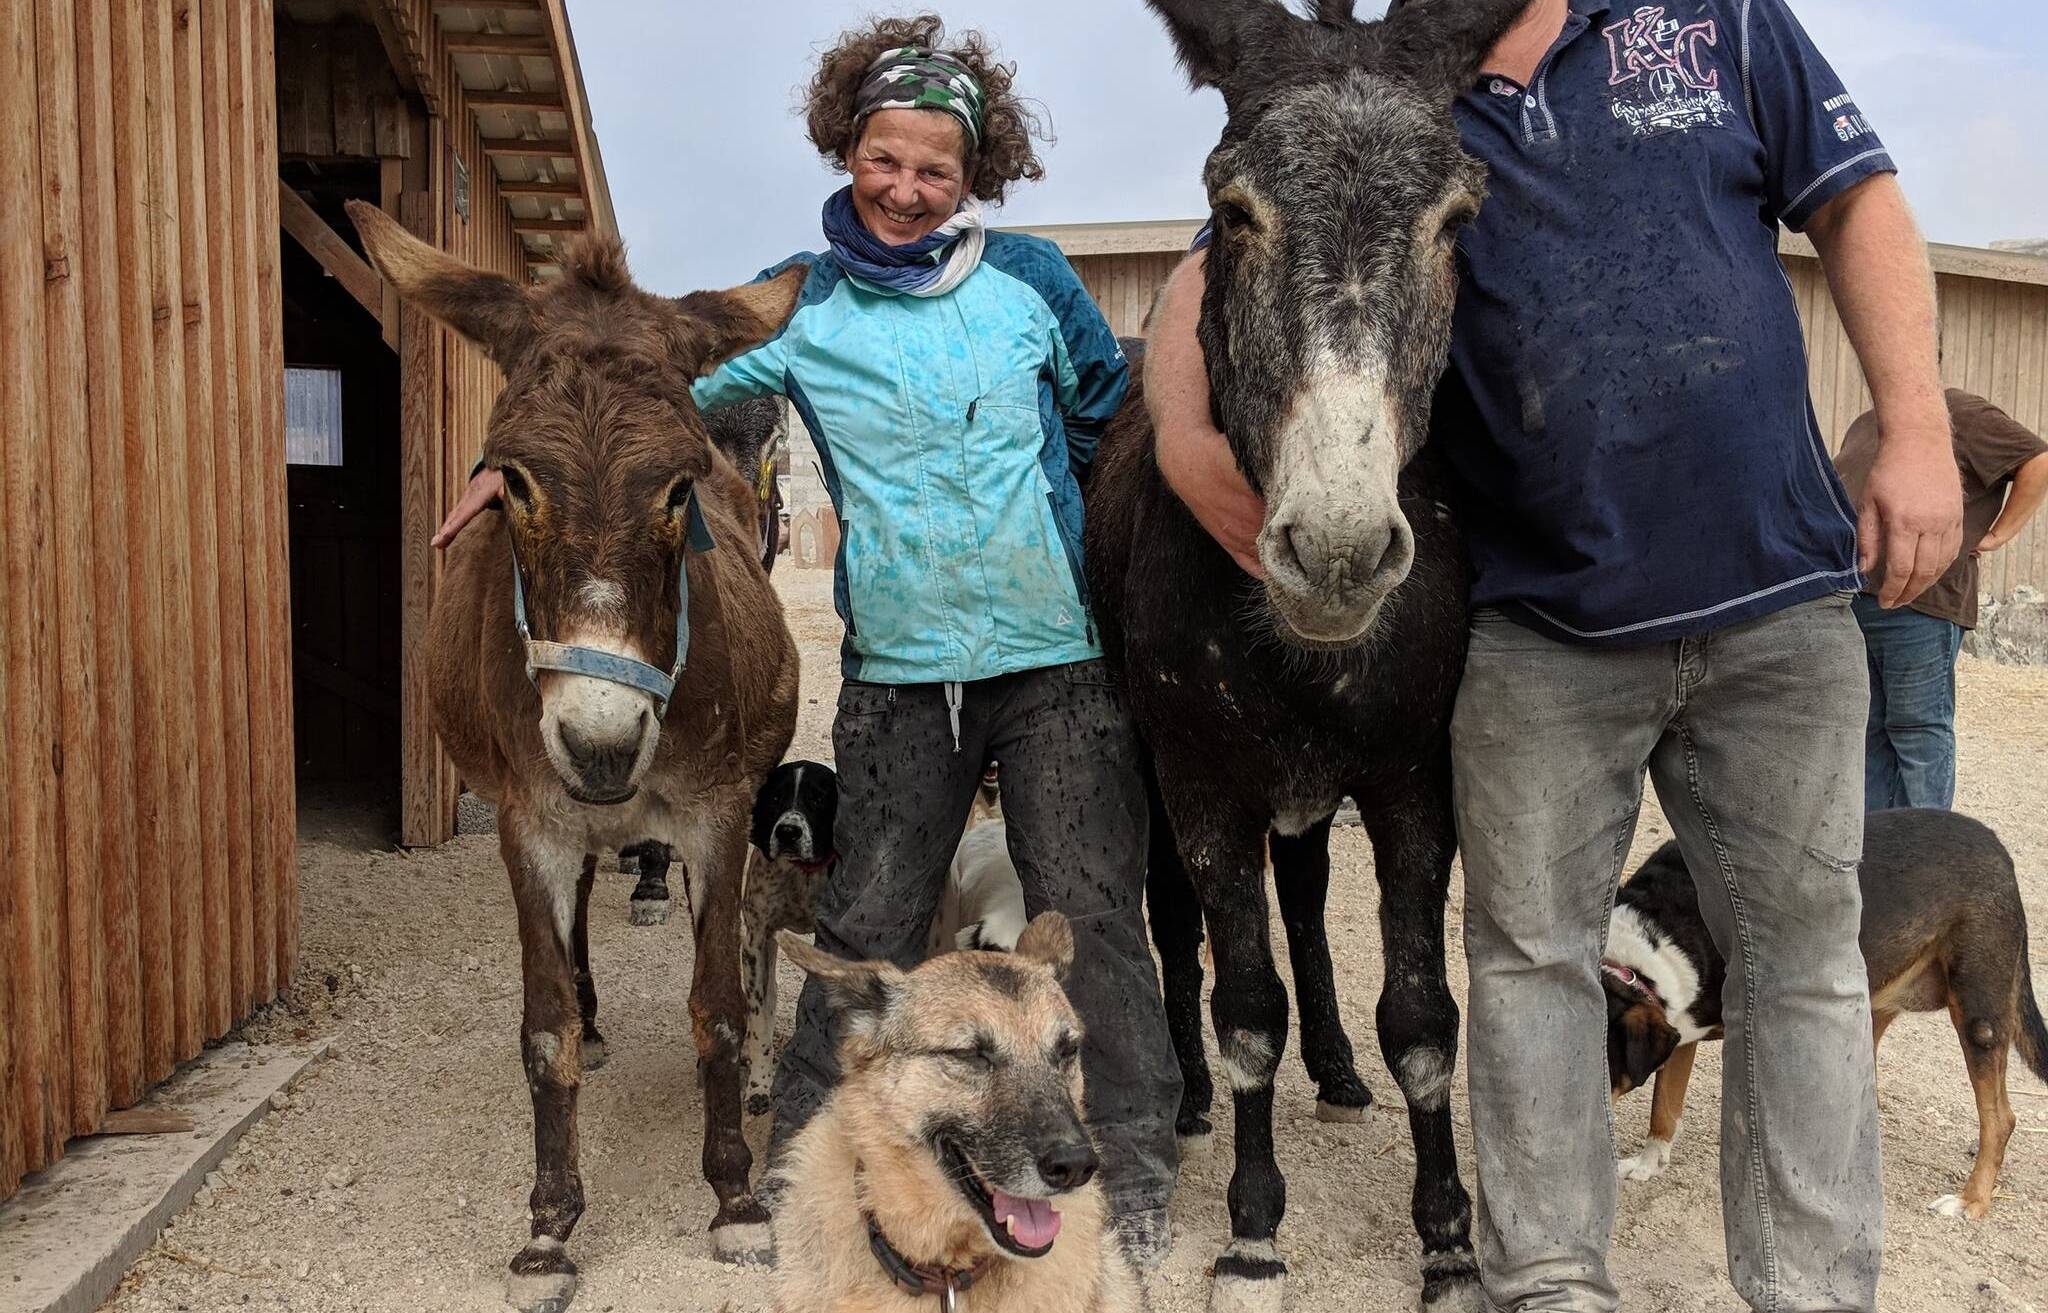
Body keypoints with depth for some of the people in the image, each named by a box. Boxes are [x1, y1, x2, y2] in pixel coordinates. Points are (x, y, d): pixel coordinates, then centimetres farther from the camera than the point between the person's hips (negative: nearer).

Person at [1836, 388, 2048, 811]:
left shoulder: (1960, 414, 0)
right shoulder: (1866, 424, 23)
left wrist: (1994, 537, -7)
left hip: (1918, 604, -7)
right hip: (1848, 597, 7)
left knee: (1918, 730, -1)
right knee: (1866, 729, 11)